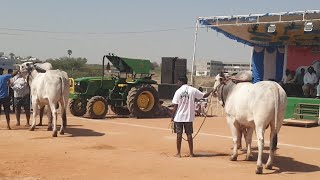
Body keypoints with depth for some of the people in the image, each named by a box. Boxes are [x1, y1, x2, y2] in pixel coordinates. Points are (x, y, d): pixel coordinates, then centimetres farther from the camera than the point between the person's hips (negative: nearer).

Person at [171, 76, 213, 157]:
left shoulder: (178, 91, -7)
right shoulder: (193, 90, -2)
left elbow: (175, 106, -7)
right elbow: (204, 96, 4)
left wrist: (172, 117, -1)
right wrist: (212, 91, 19)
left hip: (179, 117, -2)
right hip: (189, 117, 2)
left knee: (179, 134, 6)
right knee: (189, 134, 9)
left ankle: (178, 153, 11)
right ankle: (191, 153, 13)